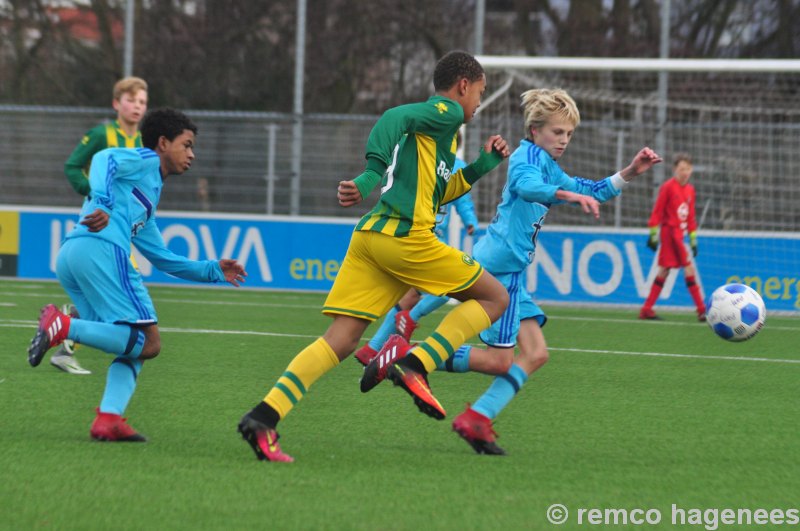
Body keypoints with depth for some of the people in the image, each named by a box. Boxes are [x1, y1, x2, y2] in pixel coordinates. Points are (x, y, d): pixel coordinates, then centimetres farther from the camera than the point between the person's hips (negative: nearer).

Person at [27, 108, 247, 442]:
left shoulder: (149, 196, 37)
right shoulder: (145, 160, 12)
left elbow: (162, 259, 42)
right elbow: (104, 159, -10)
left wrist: (212, 271, 37)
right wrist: (101, 204, -27)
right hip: (100, 249, -9)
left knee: (135, 345, 11)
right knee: (148, 342, -10)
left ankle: (109, 418, -9)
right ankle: (64, 326, -23)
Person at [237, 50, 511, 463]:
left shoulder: (438, 123, 31)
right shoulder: (447, 111, 3)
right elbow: (395, 118, -15)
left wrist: (483, 164, 35)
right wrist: (372, 175, -26)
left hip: (369, 236, 9)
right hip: (405, 235, -9)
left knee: (341, 338, 0)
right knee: (495, 297, 5)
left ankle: (264, 416, -15)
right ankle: (415, 366, -9)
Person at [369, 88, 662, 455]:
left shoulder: (549, 166, 24)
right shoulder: (529, 155, -7)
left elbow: (593, 193, 31)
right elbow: (527, 186, -30)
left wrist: (629, 173, 16)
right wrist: (569, 195, -45)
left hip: (510, 272, 10)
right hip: (500, 267, -10)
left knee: (535, 354, 3)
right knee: (499, 361, -12)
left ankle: (477, 420, -1)